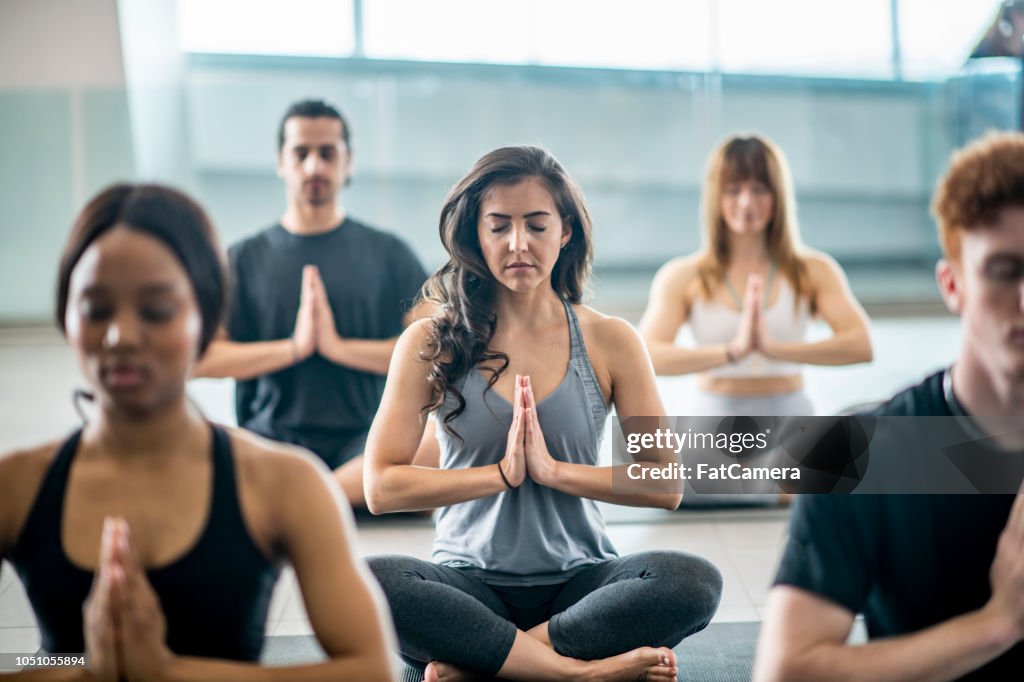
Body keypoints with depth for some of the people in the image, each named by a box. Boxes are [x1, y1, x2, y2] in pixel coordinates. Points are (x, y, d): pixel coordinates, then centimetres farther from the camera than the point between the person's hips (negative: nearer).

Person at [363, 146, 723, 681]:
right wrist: (503, 473, -12)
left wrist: (552, 470, -12)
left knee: (694, 581, -29)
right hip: (470, 581, -1)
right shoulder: (429, 344, 2)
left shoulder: (609, 341, 4)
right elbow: (381, 487, -7)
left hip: (578, 579, 1)